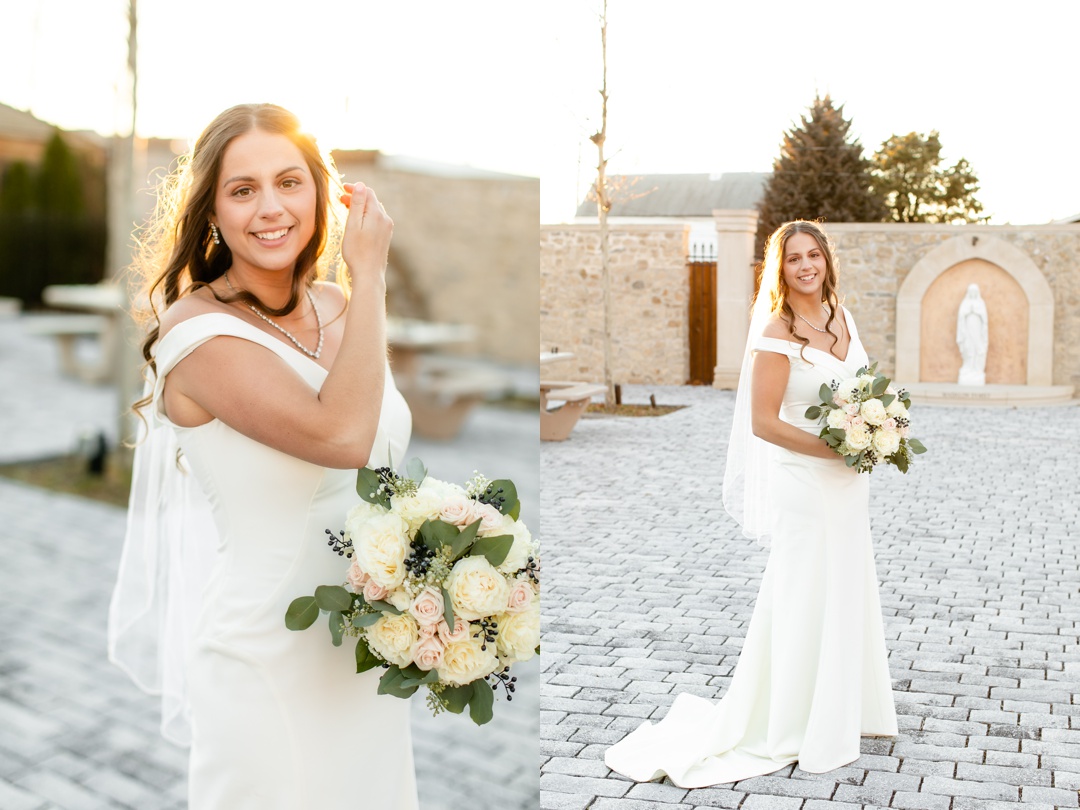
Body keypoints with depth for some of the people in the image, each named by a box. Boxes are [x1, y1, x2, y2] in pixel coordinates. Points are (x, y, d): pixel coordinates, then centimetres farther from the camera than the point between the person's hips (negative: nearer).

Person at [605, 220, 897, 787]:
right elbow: (763, 422, -18)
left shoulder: (840, 315, 7)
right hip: (804, 480, -8)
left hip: (848, 482, 8)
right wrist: (836, 448, -20)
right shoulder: (776, 332, -16)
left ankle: (844, 709, 36)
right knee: (804, 602, 3)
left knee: (846, 594, 18)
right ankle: (792, 726, 19)